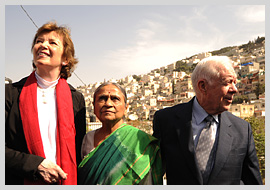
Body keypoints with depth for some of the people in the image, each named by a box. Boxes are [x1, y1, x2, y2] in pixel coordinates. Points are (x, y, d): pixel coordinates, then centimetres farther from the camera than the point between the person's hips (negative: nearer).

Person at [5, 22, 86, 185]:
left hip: (65, 181, 2)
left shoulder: (76, 98, 0)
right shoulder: (11, 92, -3)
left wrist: (74, 181, -6)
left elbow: (79, 151, 4)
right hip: (20, 182, -1)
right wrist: (36, 164, -17)